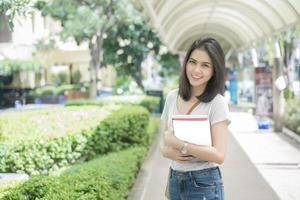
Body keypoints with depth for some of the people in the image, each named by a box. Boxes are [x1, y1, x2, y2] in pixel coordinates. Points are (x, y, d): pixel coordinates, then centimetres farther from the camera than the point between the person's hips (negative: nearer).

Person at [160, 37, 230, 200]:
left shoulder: (217, 103, -12)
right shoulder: (172, 97, 2)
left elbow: (219, 155, -18)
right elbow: (163, 140, 7)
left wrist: (177, 144, -19)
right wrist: (167, 151, -14)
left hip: (204, 184, -4)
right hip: (175, 180, 4)